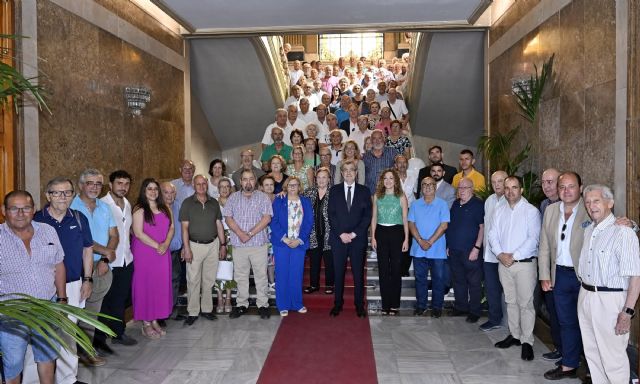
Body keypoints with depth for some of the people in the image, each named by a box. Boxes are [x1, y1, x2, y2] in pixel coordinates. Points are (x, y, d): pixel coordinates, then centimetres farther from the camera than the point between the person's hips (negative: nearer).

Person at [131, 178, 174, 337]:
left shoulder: (165, 208, 11)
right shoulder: (139, 209, -7)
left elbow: (171, 227, 9)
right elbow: (138, 233, -14)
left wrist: (166, 243, -8)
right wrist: (157, 246, -15)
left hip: (163, 253, 6)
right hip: (144, 253, -5)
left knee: (161, 286, 8)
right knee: (146, 286, 2)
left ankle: (155, 321, 20)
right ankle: (146, 324, 12)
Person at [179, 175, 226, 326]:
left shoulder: (214, 203, 7)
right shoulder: (187, 203, -3)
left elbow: (219, 224, 11)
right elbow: (184, 227, -6)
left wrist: (223, 245, 7)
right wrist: (186, 248, -12)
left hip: (213, 245, 3)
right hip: (195, 245, -3)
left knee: (209, 279, 9)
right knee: (193, 280, 0)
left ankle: (207, 309, 21)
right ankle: (193, 312, 10)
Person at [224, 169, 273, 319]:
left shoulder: (263, 197, 2)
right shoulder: (233, 198, 9)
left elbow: (267, 218, -7)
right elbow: (228, 218, 2)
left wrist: (250, 233, -14)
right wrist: (240, 233, -13)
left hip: (259, 244, -2)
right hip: (238, 244, 2)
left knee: (261, 276, 3)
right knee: (240, 276, 10)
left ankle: (262, 304, 14)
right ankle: (241, 304, 22)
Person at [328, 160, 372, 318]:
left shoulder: (364, 191, 5)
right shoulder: (335, 190, 7)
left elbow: (367, 216, 0)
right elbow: (331, 215, 2)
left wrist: (353, 234, -9)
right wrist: (341, 234, -9)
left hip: (358, 238, 0)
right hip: (338, 238, 1)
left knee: (358, 272, 4)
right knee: (338, 272, 5)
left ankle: (359, 305, 15)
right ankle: (338, 303, 17)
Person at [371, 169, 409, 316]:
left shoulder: (401, 197, 0)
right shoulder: (377, 196, 7)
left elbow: (405, 219, 0)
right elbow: (374, 218, 9)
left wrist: (406, 239, -5)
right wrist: (373, 237, 3)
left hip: (396, 232, -2)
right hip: (381, 233, 2)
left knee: (396, 269, 2)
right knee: (383, 269, 4)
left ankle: (395, 304, 12)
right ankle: (385, 304, 12)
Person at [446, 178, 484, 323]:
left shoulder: (478, 205, -7)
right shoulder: (455, 204, 13)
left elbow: (482, 227, -11)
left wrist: (477, 248, -17)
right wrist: (449, 245, 15)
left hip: (470, 251, -7)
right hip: (454, 250, 7)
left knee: (474, 282, 1)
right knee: (458, 280, 15)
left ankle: (475, 311, 12)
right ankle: (460, 307, 27)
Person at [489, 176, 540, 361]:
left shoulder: (531, 211, -6)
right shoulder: (499, 211, 11)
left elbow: (533, 239, -13)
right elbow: (493, 235, 7)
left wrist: (514, 256, -16)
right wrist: (500, 254, -9)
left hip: (525, 263, -5)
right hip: (504, 262, 5)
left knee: (525, 303, -2)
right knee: (511, 301, 14)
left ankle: (527, 341, 7)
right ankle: (514, 335, 26)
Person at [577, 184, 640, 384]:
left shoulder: (623, 232, -14)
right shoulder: (588, 230, 10)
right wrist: (585, 290, 10)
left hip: (610, 300, -7)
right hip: (585, 296, 7)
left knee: (612, 356, 3)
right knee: (592, 353, 18)